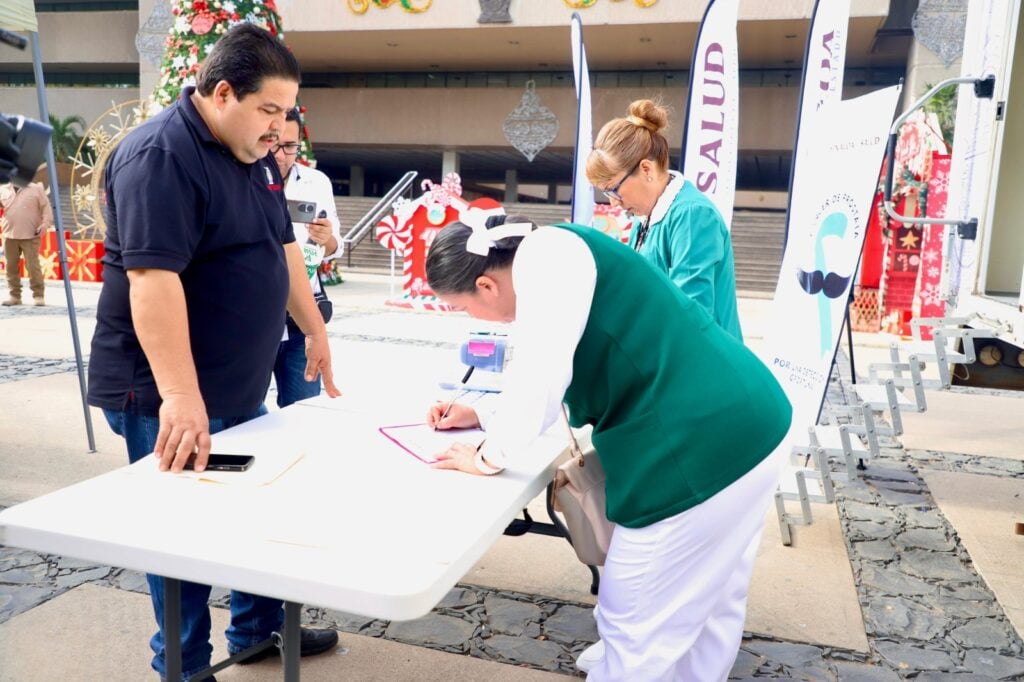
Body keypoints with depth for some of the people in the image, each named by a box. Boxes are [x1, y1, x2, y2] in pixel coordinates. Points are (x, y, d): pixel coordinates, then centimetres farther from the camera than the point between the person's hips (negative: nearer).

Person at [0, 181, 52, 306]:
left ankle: (38, 295, 2)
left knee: (33, 266, -5)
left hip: (30, 236, -4)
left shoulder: (36, 189, 3)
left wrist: (45, 224, -12)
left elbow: (46, 207, -1)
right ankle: (14, 295, 15)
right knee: (11, 266, 6)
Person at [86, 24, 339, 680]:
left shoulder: (254, 155, 10)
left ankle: (259, 627, 38)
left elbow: (283, 247, 18)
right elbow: (152, 277, -28)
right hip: (168, 397, -9)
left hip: (239, 388, 9)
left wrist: (315, 330, 19)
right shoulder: (160, 155, -19)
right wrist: (180, 395, -33)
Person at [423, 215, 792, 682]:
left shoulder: (544, 255, -12)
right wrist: (484, 416, 26)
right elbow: (558, 382, 27)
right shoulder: (553, 261, 17)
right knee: (709, 606, 25)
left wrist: (491, 456, -3)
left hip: (699, 447, -10)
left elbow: (540, 374, -19)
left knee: (638, 626, 8)